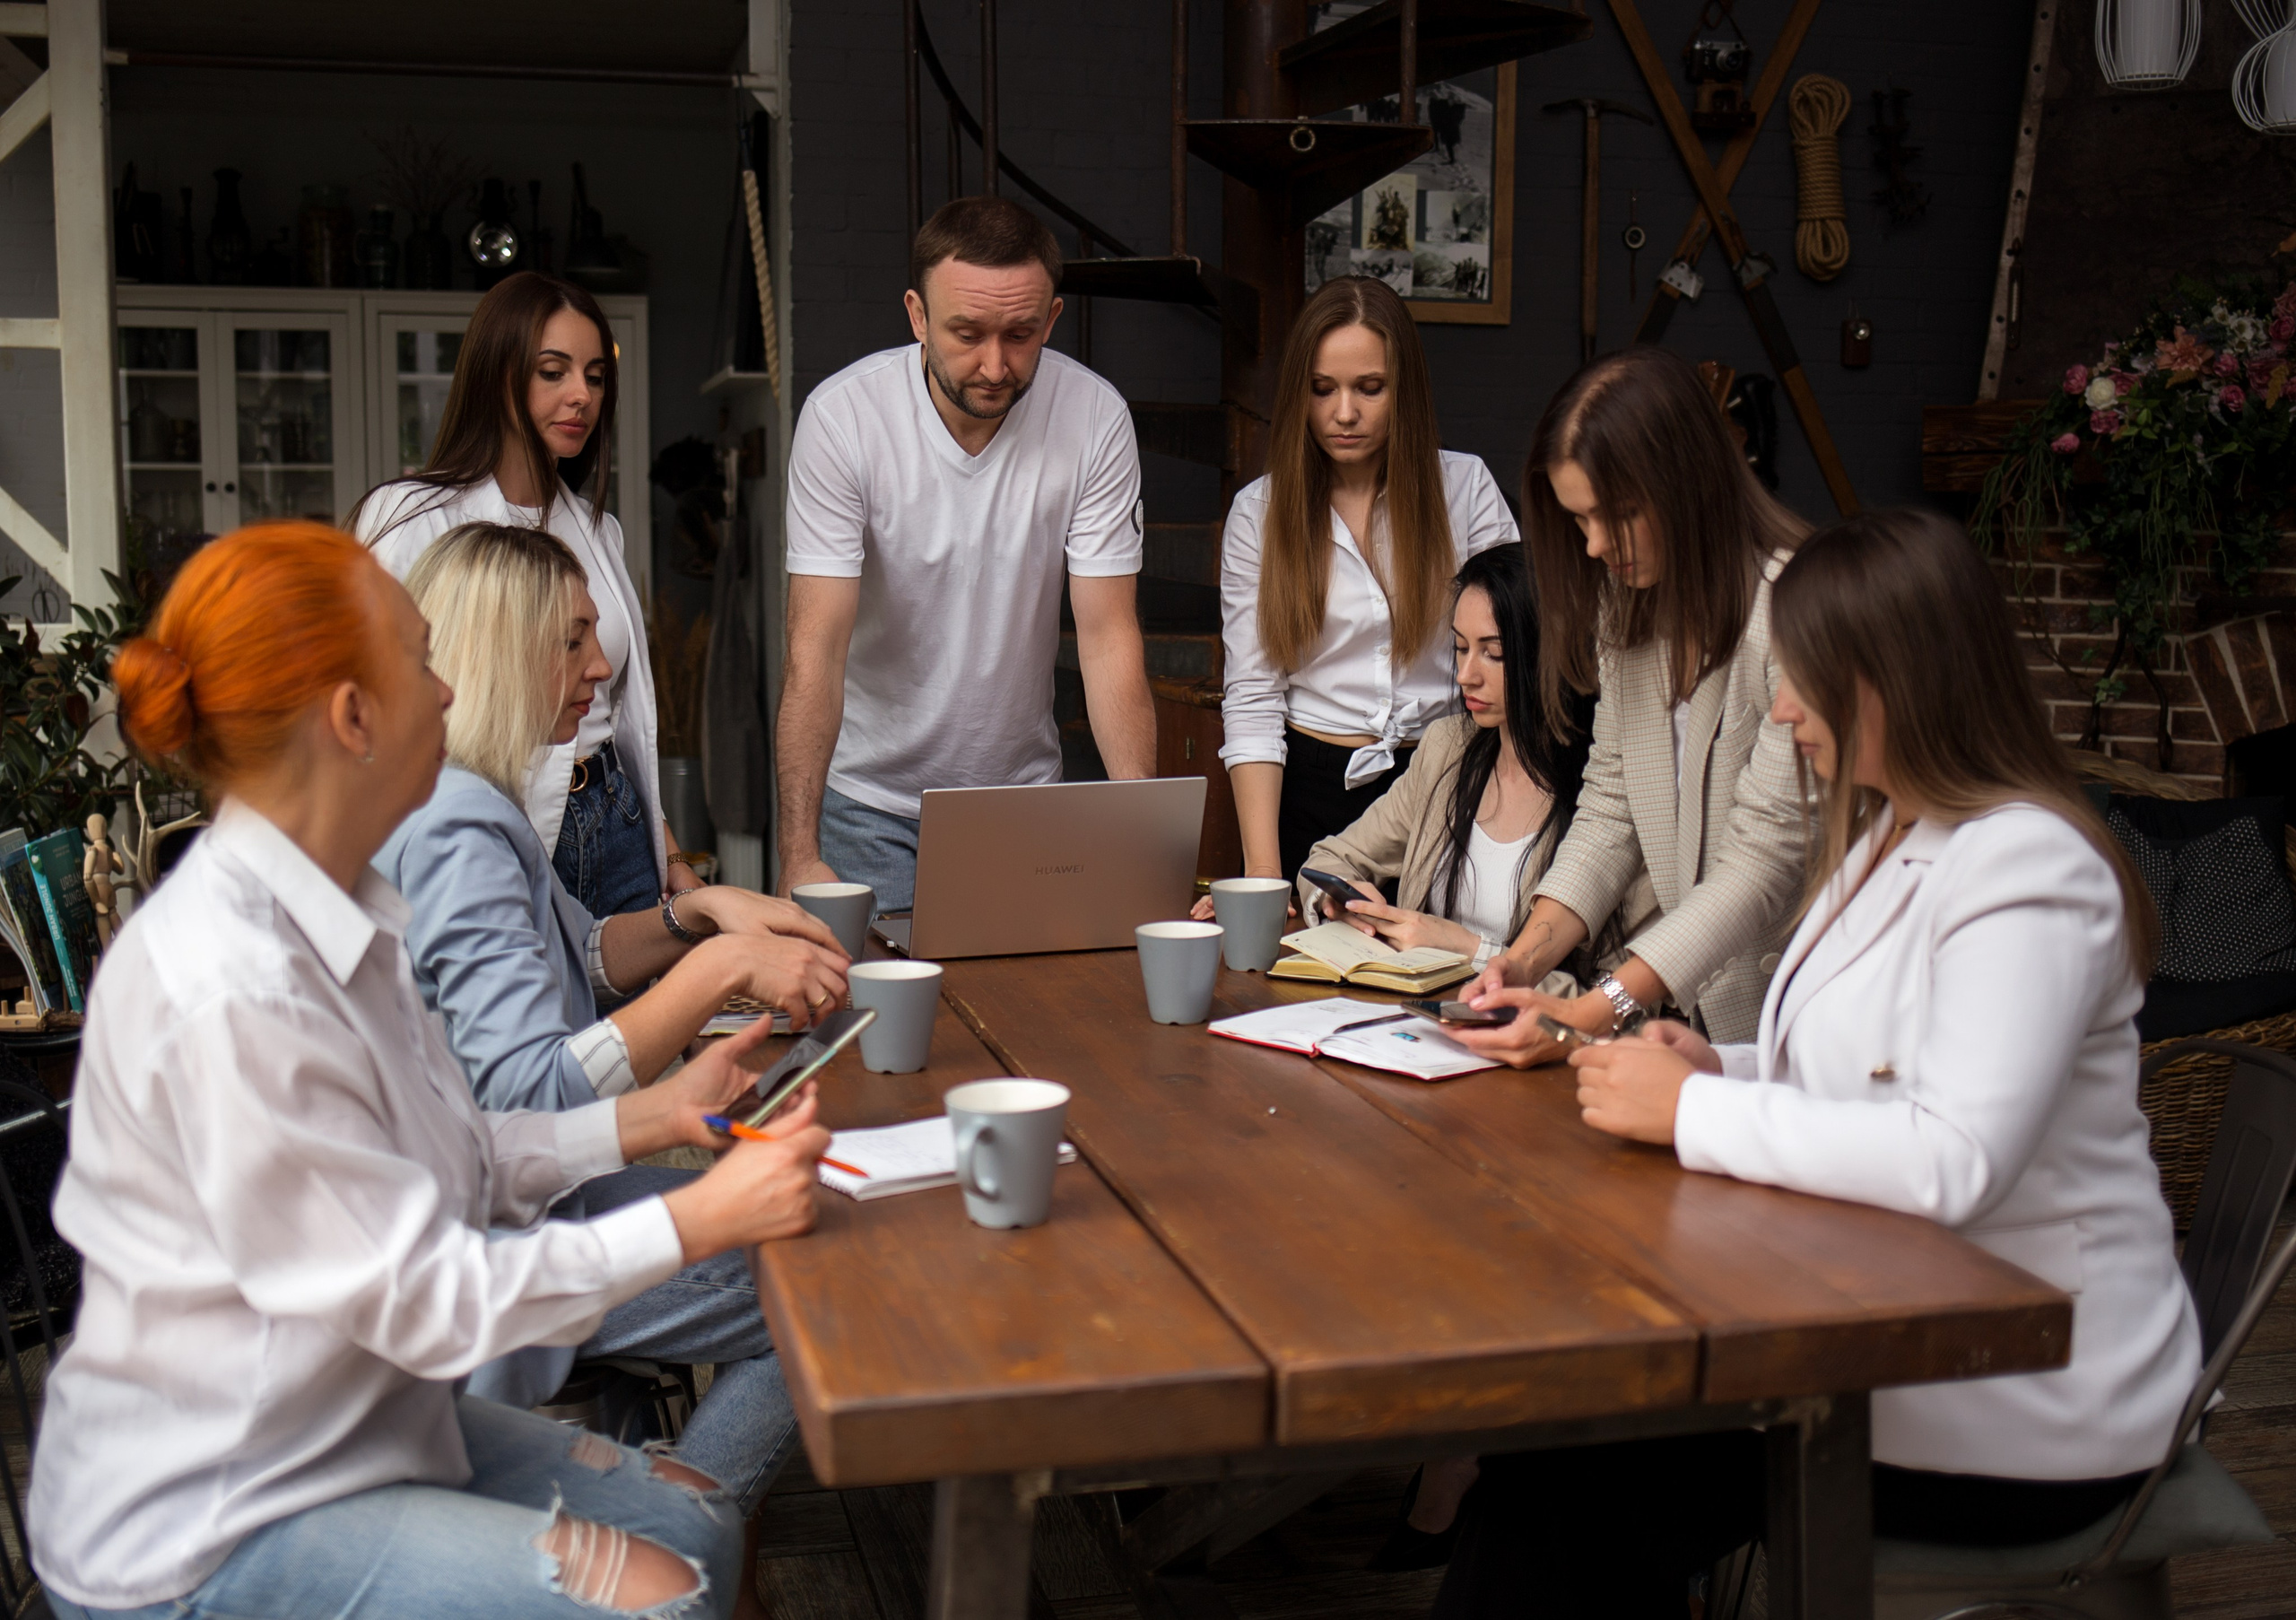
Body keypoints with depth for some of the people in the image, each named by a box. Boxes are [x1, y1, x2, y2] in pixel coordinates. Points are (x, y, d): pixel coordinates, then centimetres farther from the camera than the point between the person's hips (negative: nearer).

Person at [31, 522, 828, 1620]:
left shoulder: (334, 921, 1)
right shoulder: (226, 993, -29)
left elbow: (448, 1166, 8)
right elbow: (426, 1297, -25)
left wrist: (649, 1118, 3)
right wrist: (702, 1221, -21)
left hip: (351, 1421, 9)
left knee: (693, 1524, 9)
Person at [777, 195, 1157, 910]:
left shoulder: (1095, 417, -13)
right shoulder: (842, 415, -18)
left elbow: (1108, 635, -14)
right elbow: (817, 644, -22)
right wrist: (799, 854, -31)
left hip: (1022, 791, 2)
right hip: (866, 801, -2)